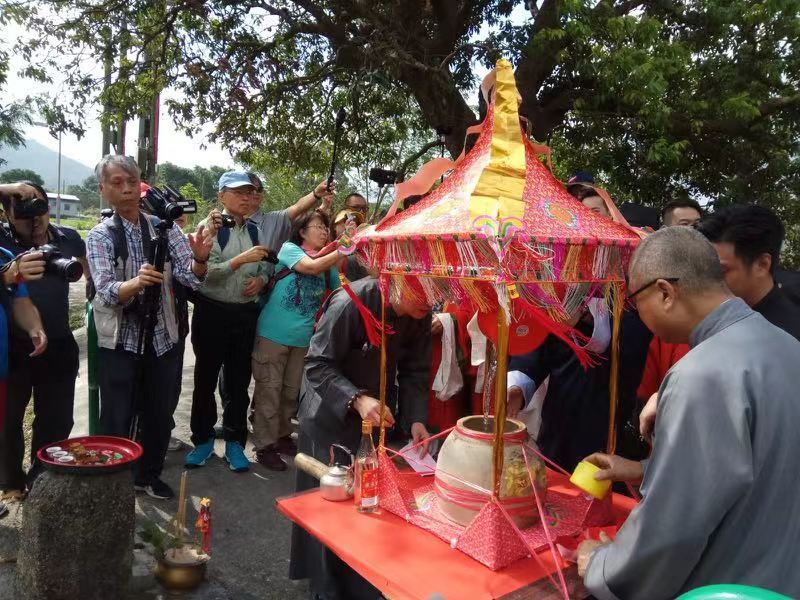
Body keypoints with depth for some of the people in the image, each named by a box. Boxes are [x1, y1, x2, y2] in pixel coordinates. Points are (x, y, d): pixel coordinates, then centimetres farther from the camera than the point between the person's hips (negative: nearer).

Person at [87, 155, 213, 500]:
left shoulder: (164, 228, 1)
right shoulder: (99, 236, -5)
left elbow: (190, 277, -11)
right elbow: (106, 291, -20)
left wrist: (200, 258, -34)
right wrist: (137, 282, -42)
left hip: (163, 338, 3)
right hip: (119, 342, -2)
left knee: (160, 415, 14)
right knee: (116, 420, 7)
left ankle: (148, 475, 35)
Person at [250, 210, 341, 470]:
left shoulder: (328, 263, 9)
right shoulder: (289, 249, -6)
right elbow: (311, 267, -24)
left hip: (303, 337, 5)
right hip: (274, 332, -5)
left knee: (291, 391, 16)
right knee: (269, 390, 1)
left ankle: (282, 436, 32)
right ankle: (265, 446, 10)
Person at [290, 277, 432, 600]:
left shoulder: (420, 315, -13)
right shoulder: (351, 303, -31)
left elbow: (415, 371, -5)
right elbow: (317, 364, -27)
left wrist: (416, 418, -19)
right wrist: (357, 399, -40)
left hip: (375, 414, 5)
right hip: (329, 413, -5)